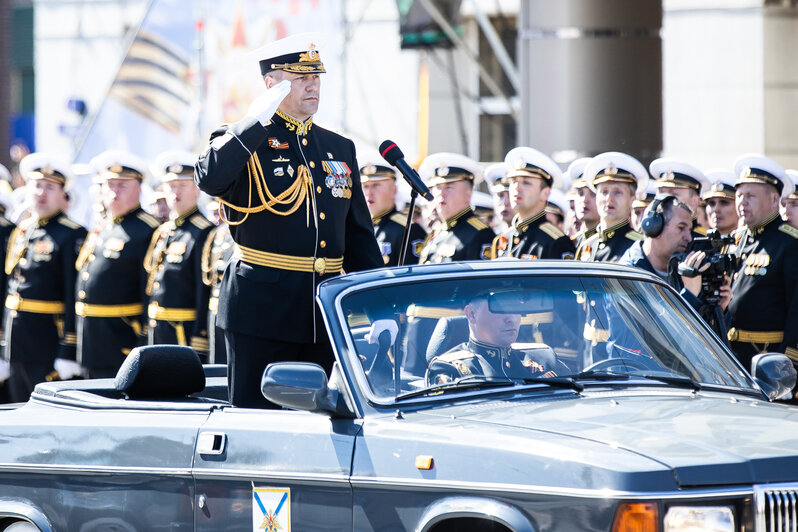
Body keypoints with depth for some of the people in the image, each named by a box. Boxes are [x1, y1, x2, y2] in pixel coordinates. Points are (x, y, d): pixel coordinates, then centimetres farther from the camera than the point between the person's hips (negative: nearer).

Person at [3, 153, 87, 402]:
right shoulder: (20, 232, 14)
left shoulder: (72, 236, -8)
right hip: (18, 348, 7)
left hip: (48, 349, -7)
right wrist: (5, 354, 15)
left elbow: (75, 298, -13)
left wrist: (68, 353, -18)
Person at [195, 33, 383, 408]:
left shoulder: (340, 150, 16)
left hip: (326, 314, 5)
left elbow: (359, 237, 19)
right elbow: (209, 178, -25)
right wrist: (257, 121, -21)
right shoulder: (244, 142, -1)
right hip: (262, 310, -5)